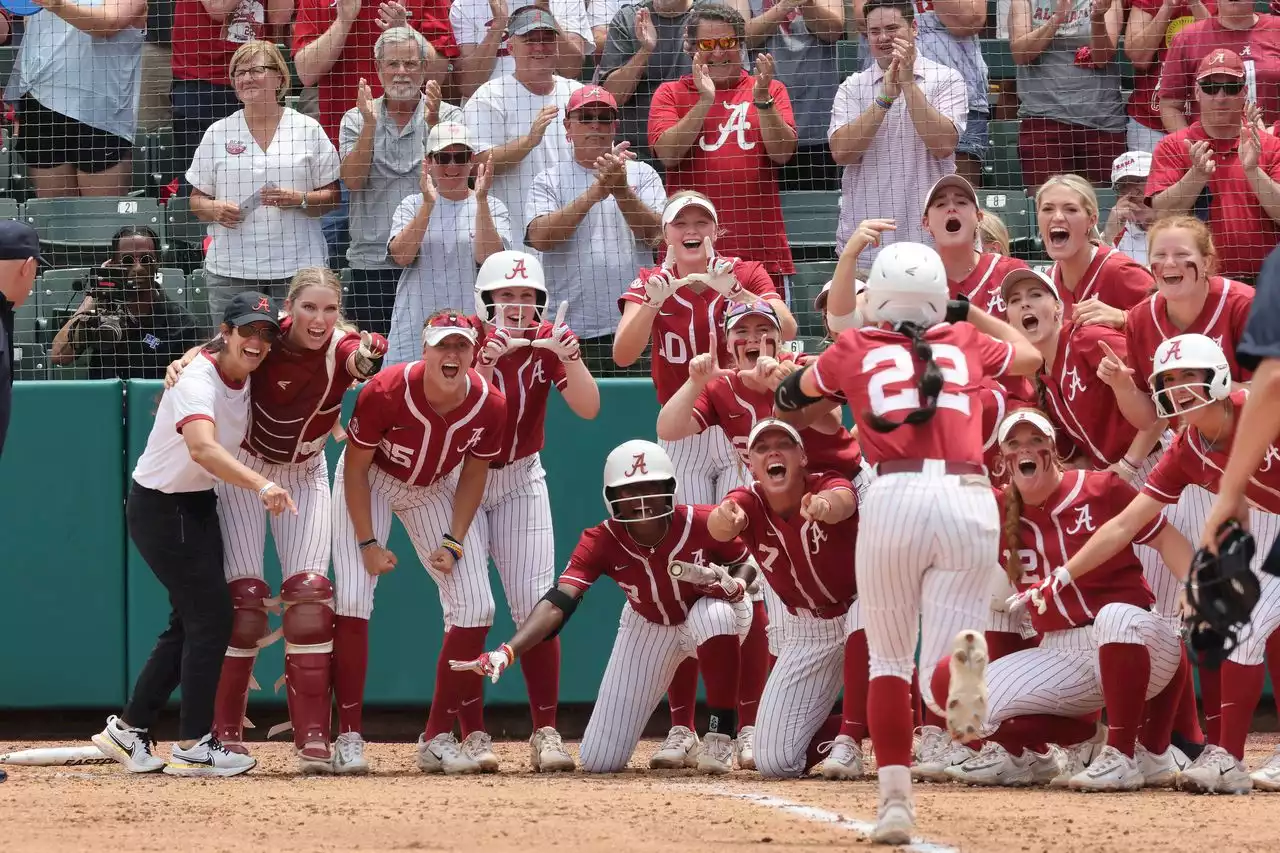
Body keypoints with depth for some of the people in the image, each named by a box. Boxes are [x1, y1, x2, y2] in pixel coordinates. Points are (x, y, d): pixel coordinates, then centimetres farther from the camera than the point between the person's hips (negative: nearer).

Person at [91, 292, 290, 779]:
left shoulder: (244, 378, 0)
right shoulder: (198, 382, -26)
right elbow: (202, 449, -45)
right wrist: (261, 485, -57)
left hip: (198, 507, 9)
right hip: (160, 508, -9)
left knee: (191, 620, 11)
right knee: (211, 614, -11)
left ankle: (128, 731, 21)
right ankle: (193, 746, -5)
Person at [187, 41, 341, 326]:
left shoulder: (308, 130, 7)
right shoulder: (218, 133, 11)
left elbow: (332, 197, 5)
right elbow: (197, 199, 13)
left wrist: (299, 200, -14)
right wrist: (215, 210, -8)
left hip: (297, 267, -1)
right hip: (231, 268, 1)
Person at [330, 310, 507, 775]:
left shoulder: (490, 405, -23)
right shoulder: (385, 392, -33)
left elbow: (473, 474, -6)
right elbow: (356, 468, -20)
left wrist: (454, 541, -14)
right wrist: (368, 543, -22)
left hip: (437, 489, 3)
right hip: (371, 482, -3)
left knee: (475, 608, -6)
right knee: (351, 601, -17)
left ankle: (439, 738, 3)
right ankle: (348, 737, -9)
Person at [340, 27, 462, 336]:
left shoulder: (448, 116, 5)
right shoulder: (356, 119, 9)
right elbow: (353, 181, -4)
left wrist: (433, 123, -22)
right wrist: (369, 124, -13)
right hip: (371, 261, 1)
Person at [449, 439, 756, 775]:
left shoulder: (701, 524, -29)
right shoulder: (601, 542, -27)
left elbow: (747, 562, -9)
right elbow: (557, 603, -39)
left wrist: (736, 585, -36)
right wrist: (506, 652, -55)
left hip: (714, 619, -2)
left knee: (714, 614, -44)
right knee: (598, 761, -6)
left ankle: (719, 736, -23)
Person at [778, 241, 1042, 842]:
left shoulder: (852, 351, 15)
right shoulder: (965, 342, 19)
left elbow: (792, 394, 36)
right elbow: (1029, 355, 42)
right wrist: (971, 312, 52)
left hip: (893, 497, -1)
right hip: (969, 498, 1)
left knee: (888, 660, 16)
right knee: (945, 690, 2)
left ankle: (895, 800, 2)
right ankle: (965, 654, -35)